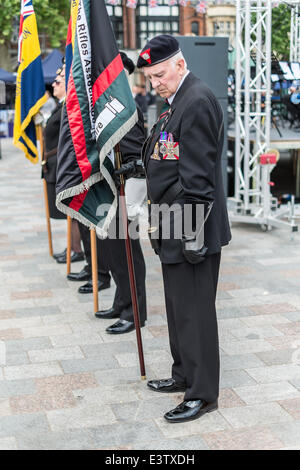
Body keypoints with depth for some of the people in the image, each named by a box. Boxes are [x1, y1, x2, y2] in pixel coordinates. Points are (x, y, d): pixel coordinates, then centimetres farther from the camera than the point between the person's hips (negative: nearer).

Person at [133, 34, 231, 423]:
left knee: (193, 310, -2)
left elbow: (196, 176, -22)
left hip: (192, 229, -10)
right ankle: (185, 375, 33)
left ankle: (202, 393, 11)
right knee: (178, 307, 18)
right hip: (173, 228, 10)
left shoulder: (197, 101, -16)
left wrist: (190, 231, -22)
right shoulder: (178, 101, 16)